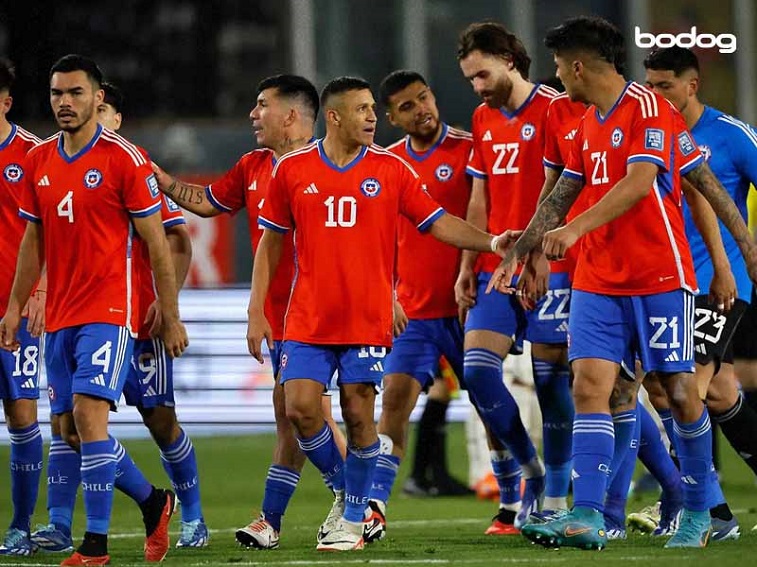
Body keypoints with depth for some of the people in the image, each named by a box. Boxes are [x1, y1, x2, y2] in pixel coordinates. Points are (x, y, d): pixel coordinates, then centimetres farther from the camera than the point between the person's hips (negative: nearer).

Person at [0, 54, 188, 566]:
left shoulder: (124, 159, -7)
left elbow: (156, 243, -5)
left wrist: (171, 317, -5)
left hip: (108, 312, -7)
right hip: (59, 316, 7)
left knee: (88, 413, -17)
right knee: (73, 425, 9)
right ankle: (154, 502, 29)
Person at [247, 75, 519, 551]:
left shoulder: (390, 169, 2)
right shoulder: (293, 169, 3)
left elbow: (437, 221, 2)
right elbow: (270, 243, 9)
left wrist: (491, 242, -13)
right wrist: (257, 311, 5)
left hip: (368, 319, -1)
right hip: (308, 319, 1)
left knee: (359, 415, -3)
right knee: (301, 409, -8)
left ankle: (353, 519, 10)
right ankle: (343, 489, 17)